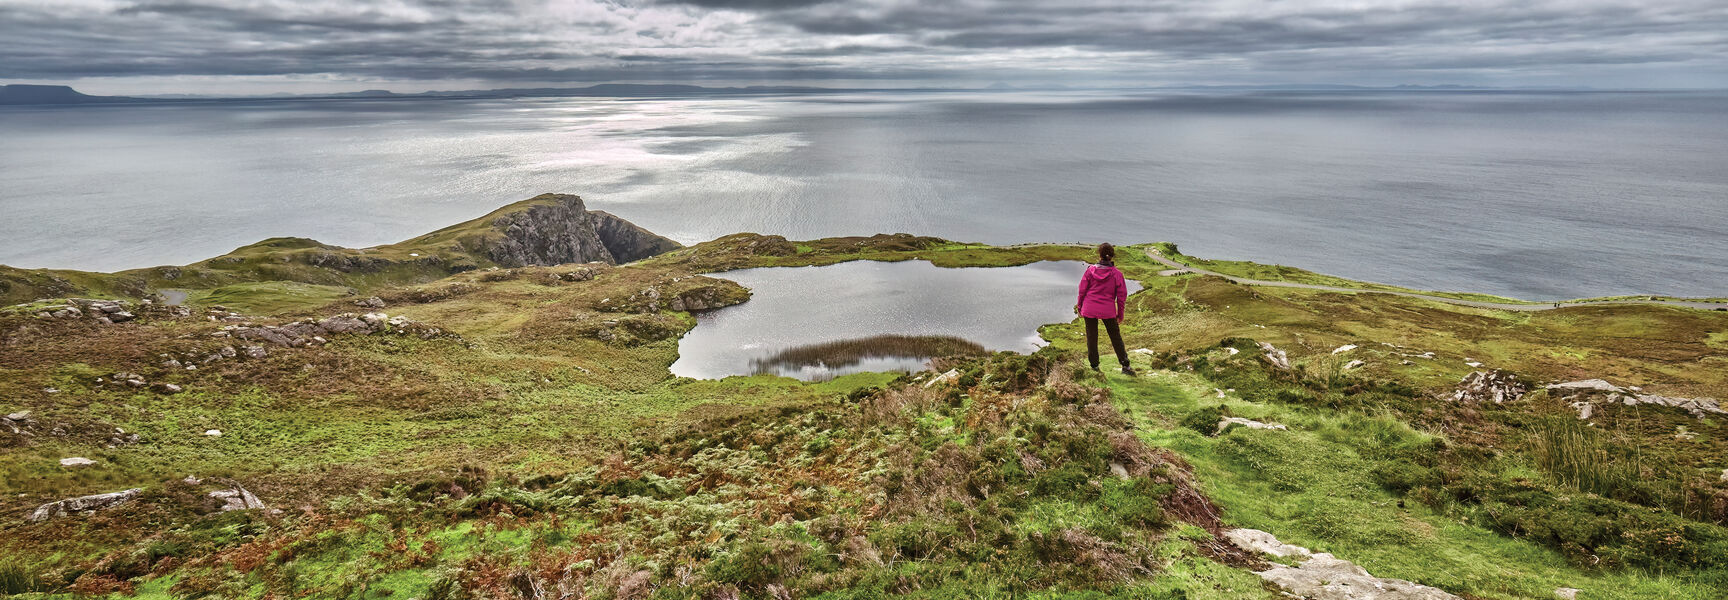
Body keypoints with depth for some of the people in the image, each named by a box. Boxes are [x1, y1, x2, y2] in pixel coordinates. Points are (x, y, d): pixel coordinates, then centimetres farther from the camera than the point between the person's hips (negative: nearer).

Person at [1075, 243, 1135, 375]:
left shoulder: (1090, 270, -7)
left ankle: (1094, 366, 18)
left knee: (1091, 338, 12)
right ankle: (1125, 366, 14)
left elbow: (1082, 290, -1)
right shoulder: (1116, 274, -7)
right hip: (1108, 310, 0)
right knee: (1116, 337, 12)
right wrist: (1120, 314, 9)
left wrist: (1079, 307, 11)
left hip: (1089, 309, 0)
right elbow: (1122, 296, -2)